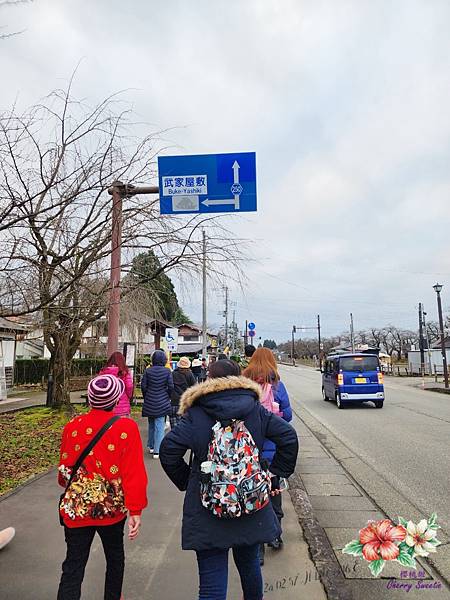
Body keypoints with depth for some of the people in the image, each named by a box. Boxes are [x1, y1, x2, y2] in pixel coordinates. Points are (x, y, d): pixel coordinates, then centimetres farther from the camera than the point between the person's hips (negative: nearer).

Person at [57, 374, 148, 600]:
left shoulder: (72, 426, -8)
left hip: (76, 506, 1)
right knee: (115, 556, 24)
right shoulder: (127, 428, -16)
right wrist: (135, 509, -9)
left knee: (73, 566, 11)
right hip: (113, 507, -1)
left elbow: (64, 469, 4)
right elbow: (134, 472, -17)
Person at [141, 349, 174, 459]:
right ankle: (157, 451, 1)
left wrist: (146, 397, 12)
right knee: (159, 426, 2)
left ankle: (151, 446, 31)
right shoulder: (167, 371, -9)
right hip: (162, 403, -2)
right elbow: (171, 387, -9)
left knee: (151, 424, 20)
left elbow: (143, 386, -3)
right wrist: (167, 397, 8)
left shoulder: (148, 370, -4)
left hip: (149, 402, 3)